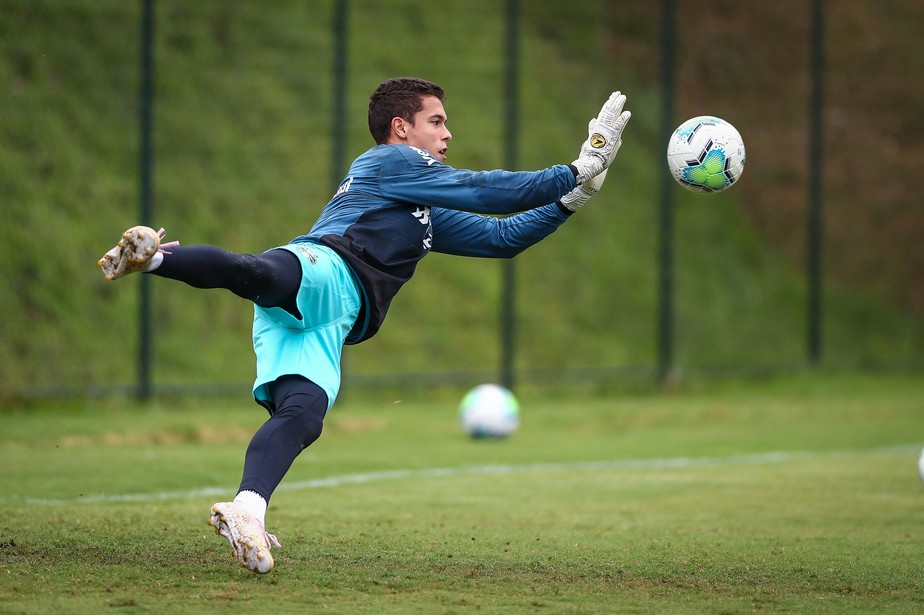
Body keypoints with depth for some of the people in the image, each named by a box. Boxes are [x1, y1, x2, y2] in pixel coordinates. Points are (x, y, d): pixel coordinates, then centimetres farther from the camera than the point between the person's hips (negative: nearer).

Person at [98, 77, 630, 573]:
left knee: (302, 415, -18)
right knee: (263, 273, -42)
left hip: (324, 324, 8)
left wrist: (572, 198, 36)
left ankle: (246, 512, -37)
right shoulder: (391, 160, 18)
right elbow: (485, 193, 12)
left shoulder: (426, 216, 42)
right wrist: (573, 175, 18)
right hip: (322, 271, -8)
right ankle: (155, 257, -61)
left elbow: (501, 236, 42)